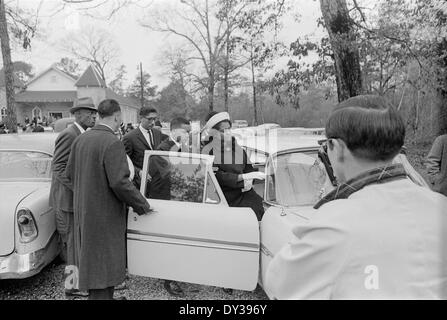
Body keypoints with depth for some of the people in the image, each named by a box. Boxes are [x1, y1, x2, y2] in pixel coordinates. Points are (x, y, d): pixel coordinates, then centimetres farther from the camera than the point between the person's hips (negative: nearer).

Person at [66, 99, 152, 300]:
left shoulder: (80, 140, 4)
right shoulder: (113, 143, -21)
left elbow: (69, 173, 12)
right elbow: (120, 183, -26)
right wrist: (142, 206, -14)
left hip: (83, 212, 9)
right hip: (105, 216, -8)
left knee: (91, 259, 21)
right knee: (104, 268, 4)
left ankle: (103, 295, 38)